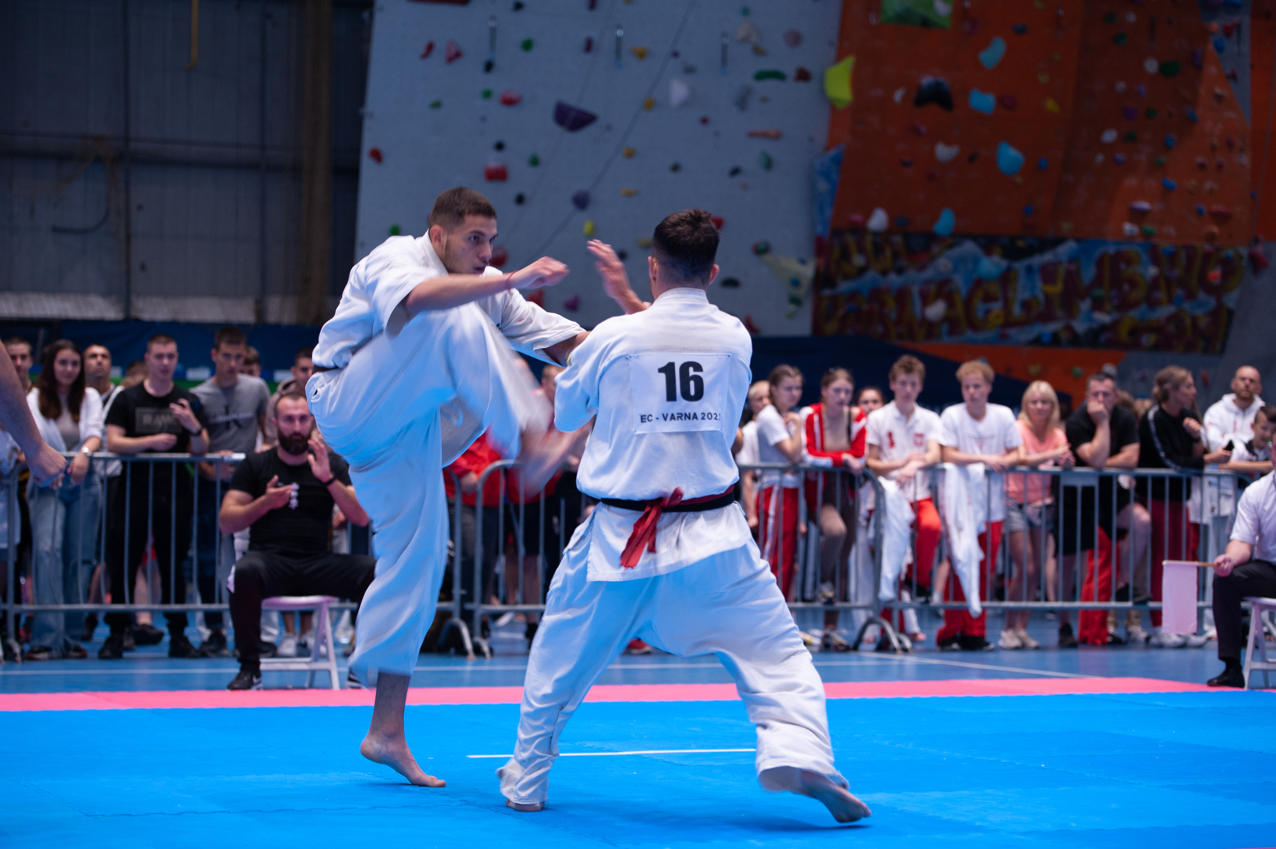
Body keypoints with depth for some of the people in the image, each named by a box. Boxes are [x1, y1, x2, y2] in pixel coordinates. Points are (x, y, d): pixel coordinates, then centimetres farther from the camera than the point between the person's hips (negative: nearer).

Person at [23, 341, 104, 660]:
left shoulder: (89, 397, 13)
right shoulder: (34, 400, 6)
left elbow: (95, 433, -1)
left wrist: (84, 453, -23)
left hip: (83, 483, 3)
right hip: (48, 483, -3)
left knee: (80, 558, 2)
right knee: (48, 551, -19)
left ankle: (70, 636, 8)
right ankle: (47, 637, -23)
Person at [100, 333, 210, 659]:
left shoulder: (189, 402, 9)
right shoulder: (127, 399, 7)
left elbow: (201, 449, 1)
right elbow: (113, 442, -4)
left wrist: (195, 429, -20)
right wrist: (150, 442, -17)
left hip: (175, 491, 1)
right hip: (134, 489, -1)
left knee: (175, 565, 2)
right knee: (122, 564, -2)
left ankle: (178, 635, 6)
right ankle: (116, 634, 3)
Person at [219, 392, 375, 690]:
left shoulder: (332, 464, 12)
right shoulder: (256, 464, 10)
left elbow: (361, 518, 0)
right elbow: (226, 522, 4)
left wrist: (328, 479, -12)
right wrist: (265, 502, -12)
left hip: (318, 563, 1)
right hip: (271, 560, -1)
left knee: (374, 570, -25)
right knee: (245, 572, -36)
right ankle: (249, 667, -21)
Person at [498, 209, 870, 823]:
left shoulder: (612, 338, -7)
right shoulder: (736, 339, -1)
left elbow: (563, 415, 12)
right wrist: (627, 296, 28)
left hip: (620, 539, 0)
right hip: (711, 538, 0)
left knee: (559, 662, 18)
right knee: (776, 655, 4)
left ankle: (525, 781, 29)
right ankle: (796, 753, -20)